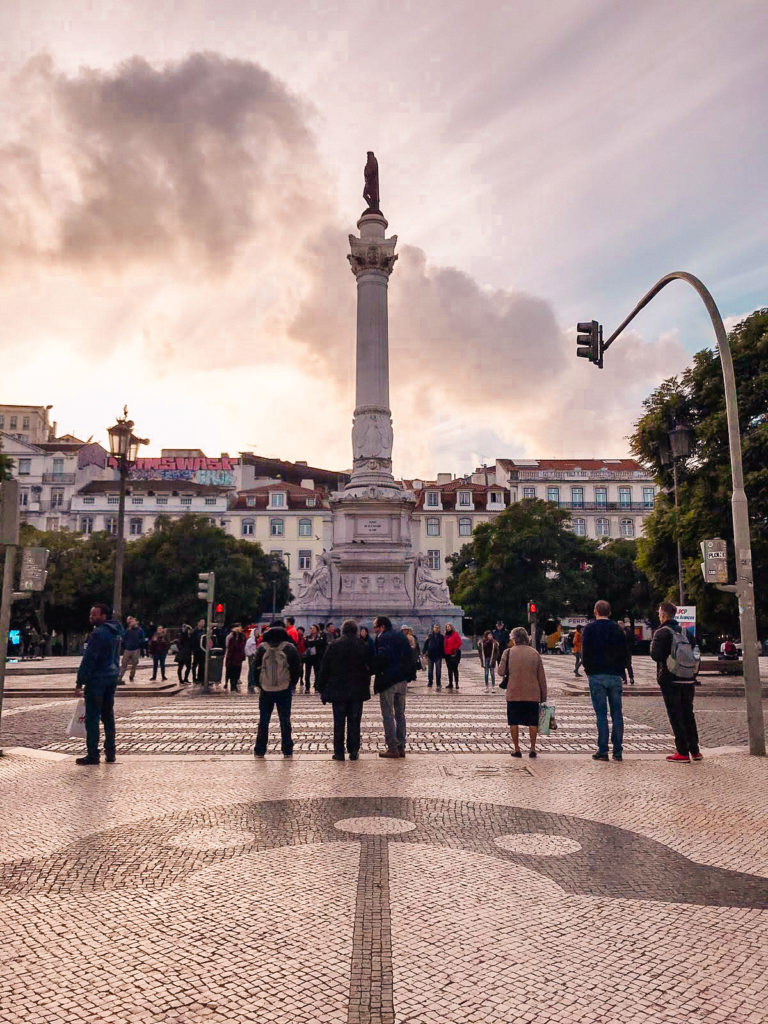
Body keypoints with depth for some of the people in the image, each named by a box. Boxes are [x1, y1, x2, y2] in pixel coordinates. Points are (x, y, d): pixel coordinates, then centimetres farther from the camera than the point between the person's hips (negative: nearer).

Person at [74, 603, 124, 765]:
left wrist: (80, 681, -13)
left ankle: (92, 755, -1)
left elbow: (89, 659, -17)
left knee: (92, 717, -3)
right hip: (112, 678, 9)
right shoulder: (116, 632, 12)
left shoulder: (98, 633, -16)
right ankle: (110, 753, 16)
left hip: (97, 679, -9)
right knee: (108, 716, 13)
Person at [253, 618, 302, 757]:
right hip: (284, 690, -1)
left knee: (263, 721, 10)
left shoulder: (262, 647, -3)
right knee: (285, 721, 7)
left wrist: (259, 684, 11)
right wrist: (292, 684, 10)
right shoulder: (290, 647, -5)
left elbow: (256, 668, 1)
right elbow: (297, 668, -3)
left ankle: (259, 751, 13)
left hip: (265, 690, 1)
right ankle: (287, 751, 9)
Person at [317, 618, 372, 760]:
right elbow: (371, 668, 2)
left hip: (338, 690, -1)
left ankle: (339, 752, 9)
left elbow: (324, 669, -3)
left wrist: (322, 689, 4)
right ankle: (353, 752, 11)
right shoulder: (364, 646, -3)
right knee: (354, 722, 8)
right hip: (357, 691, 1)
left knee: (339, 722, 7)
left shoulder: (334, 646, -4)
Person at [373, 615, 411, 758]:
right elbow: (409, 656, 13)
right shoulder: (401, 636, 13)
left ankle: (392, 748, 1)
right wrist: (406, 673, 15)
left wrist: (375, 669, -6)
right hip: (402, 681, 7)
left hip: (387, 681, -7)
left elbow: (382, 657, -22)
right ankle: (401, 747, 16)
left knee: (388, 715, 0)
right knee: (400, 714, 13)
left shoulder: (382, 638, -10)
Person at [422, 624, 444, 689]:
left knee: (438, 671, -2)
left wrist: (443, 654, 0)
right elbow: (425, 644, 3)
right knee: (430, 670, 10)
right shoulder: (430, 636, 3)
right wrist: (425, 653, -3)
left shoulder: (441, 637, 2)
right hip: (430, 656, 1)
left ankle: (438, 684, 1)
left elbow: (443, 646, 4)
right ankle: (430, 682, 24)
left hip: (438, 656, -1)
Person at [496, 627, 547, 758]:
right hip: (533, 694, 2)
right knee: (533, 722, 11)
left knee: (514, 722, 9)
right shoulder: (535, 653, 2)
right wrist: (544, 696, 11)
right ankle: (532, 749, 13)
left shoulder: (509, 652, -4)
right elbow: (542, 677, 4)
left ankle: (517, 749, 11)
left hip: (514, 694, -1)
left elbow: (500, 671, -5)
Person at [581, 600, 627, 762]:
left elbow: (585, 652, -3)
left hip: (597, 676, -3)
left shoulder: (589, 628, -1)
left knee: (601, 714, -2)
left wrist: (588, 671, 8)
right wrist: (620, 672, 14)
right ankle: (617, 751, 7)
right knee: (617, 713, 6)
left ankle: (603, 751, -3)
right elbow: (624, 653, 8)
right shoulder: (617, 629, 8)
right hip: (615, 676, 3)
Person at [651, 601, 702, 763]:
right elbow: (694, 652, 12)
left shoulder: (661, 632, -10)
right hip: (688, 679, 6)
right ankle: (695, 751, 19)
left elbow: (655, 655, -18)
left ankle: (682, 753, 0)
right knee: (688, 715, 15)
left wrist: (652, 645, 0)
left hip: (670, 680, -6)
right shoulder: (684, 630, 11)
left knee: (675, 716, -1)